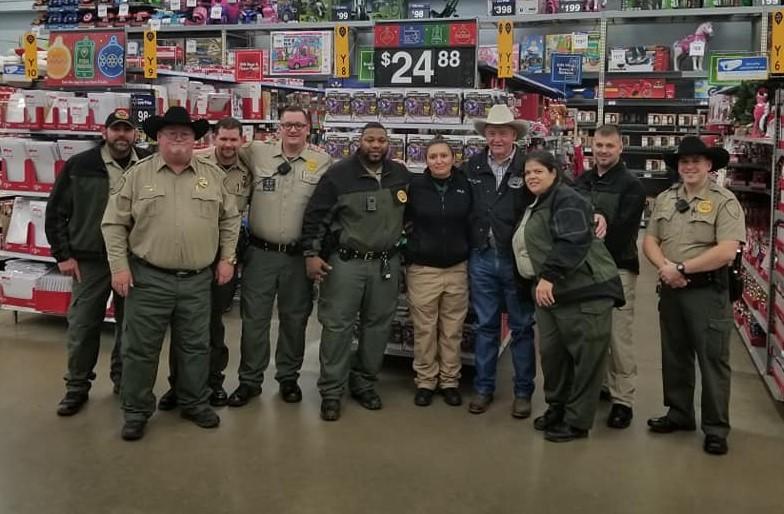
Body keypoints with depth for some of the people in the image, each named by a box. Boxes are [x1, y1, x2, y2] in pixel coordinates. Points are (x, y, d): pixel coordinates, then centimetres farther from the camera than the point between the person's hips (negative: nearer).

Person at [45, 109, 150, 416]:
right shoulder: (79, 166, -2)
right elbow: (56, 212, 3)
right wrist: (63, 255, -1)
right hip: (90, 260, 0)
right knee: (82, 326, 6)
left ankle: (124, 379, 30)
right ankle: (77, 387, 22)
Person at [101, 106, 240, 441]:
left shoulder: (213, 176, 6)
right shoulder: (137, 175, -1)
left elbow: (230, 219, 13)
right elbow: (114, 223, 0)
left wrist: (227, 258, 6)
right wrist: (119, 266, -6)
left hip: (198, 280, 2)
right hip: (148, 278, -2)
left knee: (195, 346, 12)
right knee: (140, 348, 5)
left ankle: (195, 403, 29)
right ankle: (136, 411, 20)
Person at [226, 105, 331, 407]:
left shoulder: (322, 162, 0)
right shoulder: (257, 153, 1)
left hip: (299, 256, 0)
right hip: (260, 253, 0)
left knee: (294, 319, 11)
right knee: (254, 318, 7)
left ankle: (288, 377, 28)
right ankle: (250, 380, 21)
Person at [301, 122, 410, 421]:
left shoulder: (401, 175, 5)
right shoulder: (339, 174, -6)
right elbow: (315, 215, -5)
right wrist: (311, 253, -9)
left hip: (386, 263, 4)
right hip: (345, 261, -4)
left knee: (378, 325, 10)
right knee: (337, 326, -1)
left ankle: (364, 383, 26)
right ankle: (331, 391, 9)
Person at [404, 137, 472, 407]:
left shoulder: (465, 185, 1)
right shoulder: (415, 185, -3)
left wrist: (470, 252, 4)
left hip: (457, 269, 1)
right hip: (422, 269, -1)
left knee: (452, 329, 9)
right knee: (424, 329, 5)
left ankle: (450, 380, 22)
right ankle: (425, 381, 19)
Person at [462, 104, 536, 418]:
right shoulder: (473, 166, 4)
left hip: (517, 258, -3)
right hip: (482, 258, 3)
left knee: (522, 327, 8)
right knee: (485, 326, 12)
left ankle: (523, 392, 19)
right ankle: (483, 388, 23)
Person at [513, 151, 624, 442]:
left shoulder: (566, 200, -9)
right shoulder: (536, 207, 21)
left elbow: (572, 242, -23)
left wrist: (547, 276, -27)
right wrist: (538, 280, 19)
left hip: (585, 289, -10)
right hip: (549, 291, 10)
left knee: (585, 355, -3)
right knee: (551, 351, 12)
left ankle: (577, 421, 5)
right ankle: (557, 407, 29)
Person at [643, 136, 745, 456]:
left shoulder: (724, 201, -9)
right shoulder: (664, 199, 9)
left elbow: (726, 251, -20)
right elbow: (649, 241, 7)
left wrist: (682, 268, -17)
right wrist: (664, 266, -13)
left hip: (708, 291, -6)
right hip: (670, 289, 6)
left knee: (712, 360, 1)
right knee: (674, 355, 16)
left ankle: (716, 428, 12)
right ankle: (679, 414, 31)